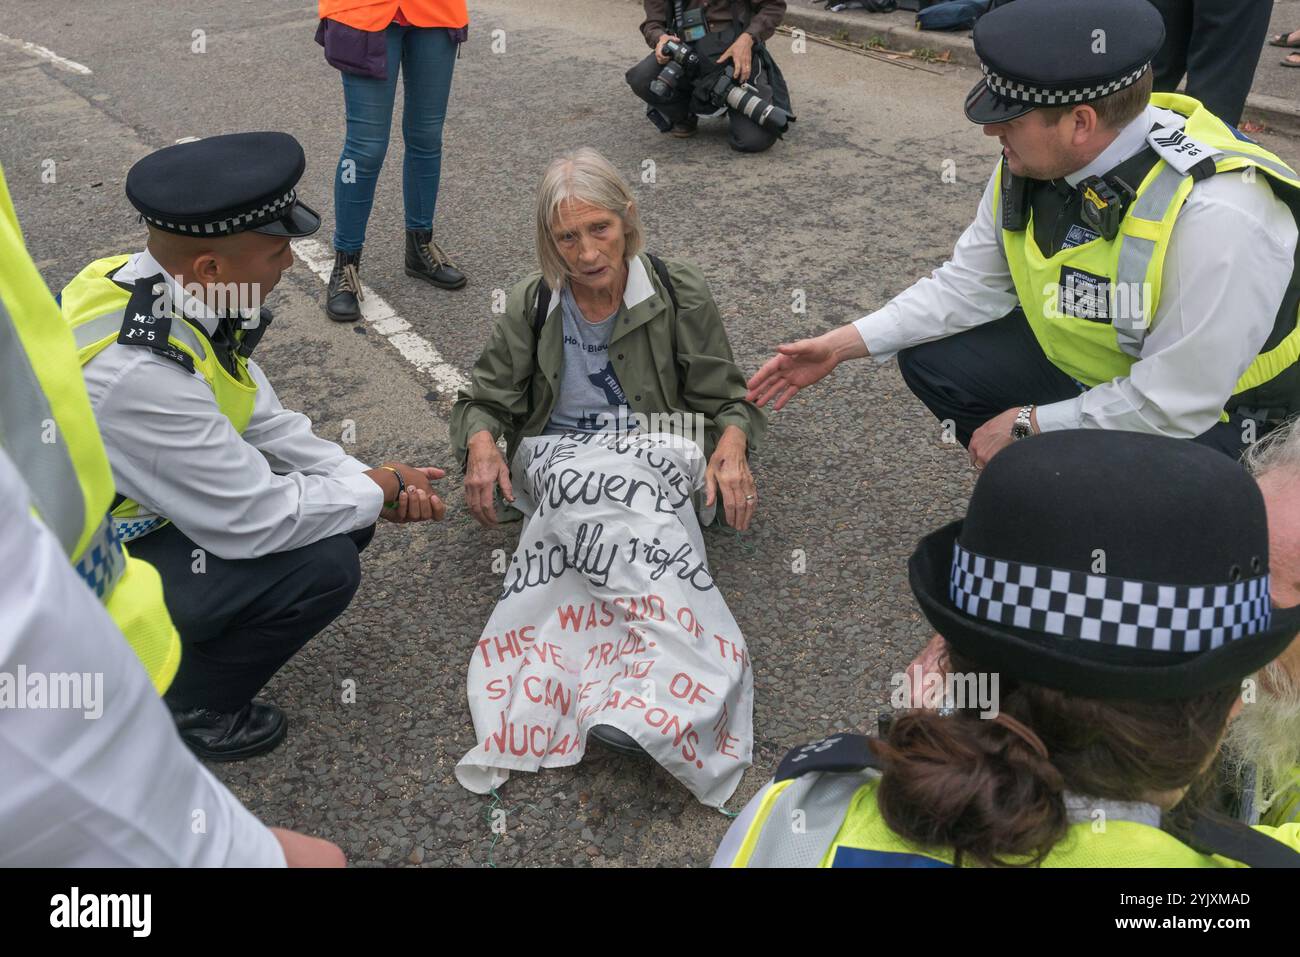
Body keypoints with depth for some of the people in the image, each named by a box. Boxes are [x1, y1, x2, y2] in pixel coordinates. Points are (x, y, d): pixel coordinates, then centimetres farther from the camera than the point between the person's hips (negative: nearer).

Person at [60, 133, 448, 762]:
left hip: (139, 510, 8)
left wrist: (370, 480, -10)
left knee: (344, 514, 2)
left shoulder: (158, 288, -10)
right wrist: (378, 489, -15)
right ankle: (181, 710, 3)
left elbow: (262, 423, 0)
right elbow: (256, 522, -29)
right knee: (322, 565, -19)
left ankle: (200, 637, 16)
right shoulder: (138, 372, -37)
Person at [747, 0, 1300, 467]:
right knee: (931, 359, -1)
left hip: (1210, 411, -6)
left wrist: (1027, 423, -20)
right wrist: (841, 346, -8)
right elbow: (971, 284, -2)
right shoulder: (1029, 164, -15)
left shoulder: (1216, 215, -36)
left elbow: (1174, 405, -31)